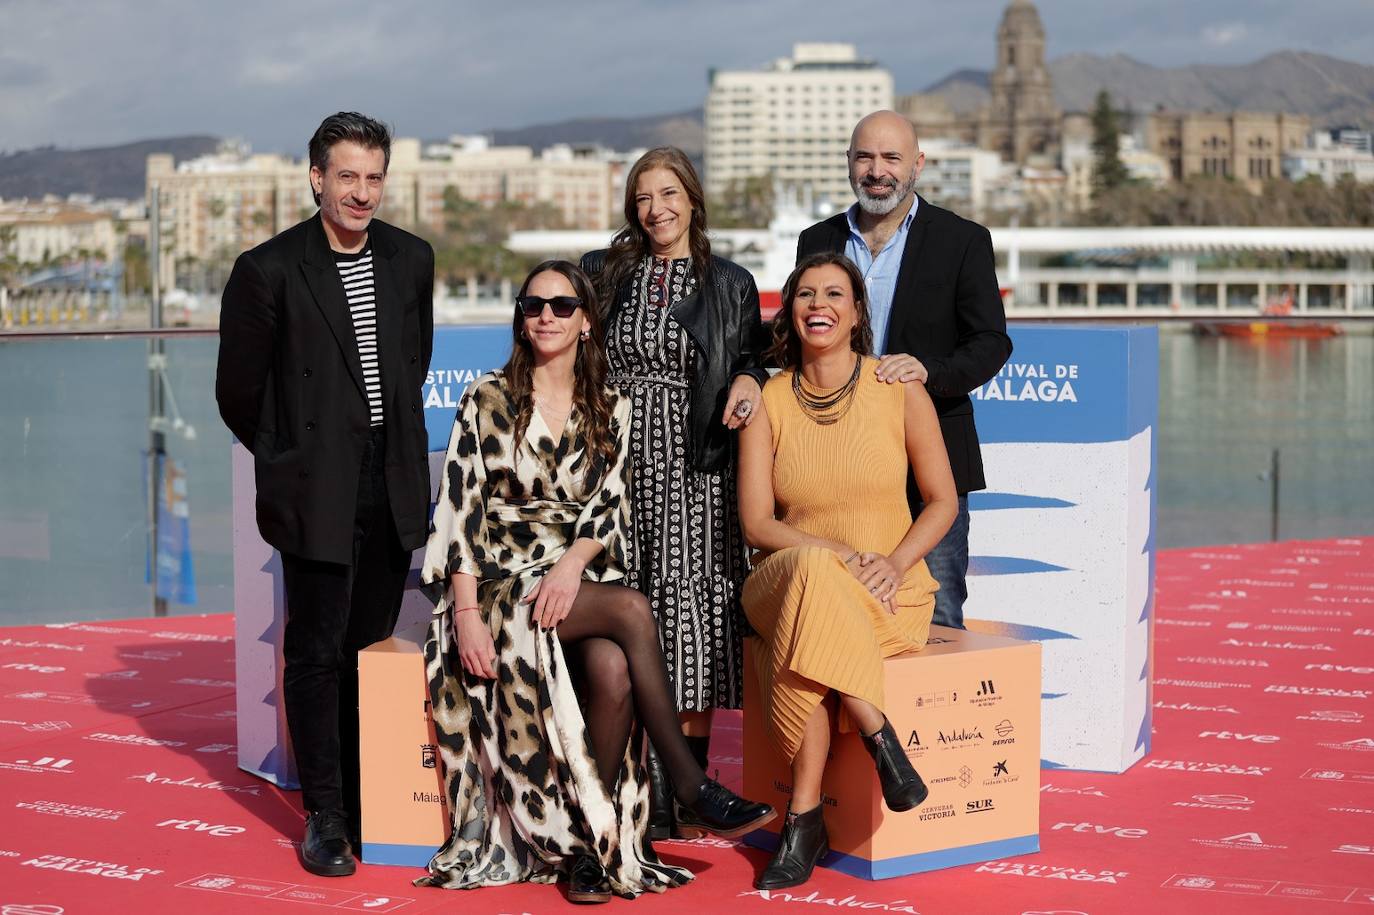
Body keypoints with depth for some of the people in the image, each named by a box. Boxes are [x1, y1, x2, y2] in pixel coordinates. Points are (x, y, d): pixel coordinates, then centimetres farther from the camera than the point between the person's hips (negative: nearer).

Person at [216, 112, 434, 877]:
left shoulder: (411, 260, 7)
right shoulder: (270, 270, -8)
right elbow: (239, 390, 0)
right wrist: (291, 462, 7)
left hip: (393, 490, 4)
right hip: (316, 494, -4)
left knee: (372, 649, 10)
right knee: (318, 653, 0)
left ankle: (369, 804, 19)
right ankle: (325, 817, 9)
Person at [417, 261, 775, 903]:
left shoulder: (611, 410, 12)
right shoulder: (488, 399, 2)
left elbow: (609, 505, 3)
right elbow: (461, 506, -5)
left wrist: (571, 565, -18)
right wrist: (467, 611, -15)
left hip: (578, 579, 3)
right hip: (499, 579, -3)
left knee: (613, 671, -32)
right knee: (633, 611, -30)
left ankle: (596, 842, -22)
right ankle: (692, 791, -26)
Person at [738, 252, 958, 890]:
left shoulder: (899, 390, 2)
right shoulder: (769, 401, 4)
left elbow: (942, 501, 5)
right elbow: (756, 523, -1)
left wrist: (894, 562, -14)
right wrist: (837, 554, -18)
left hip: (888, 595, -1)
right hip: (786, 580, 1)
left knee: (813, 624, -36)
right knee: (813, 570, -38)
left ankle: (804, 816, -28)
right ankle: (876, 734, -33)